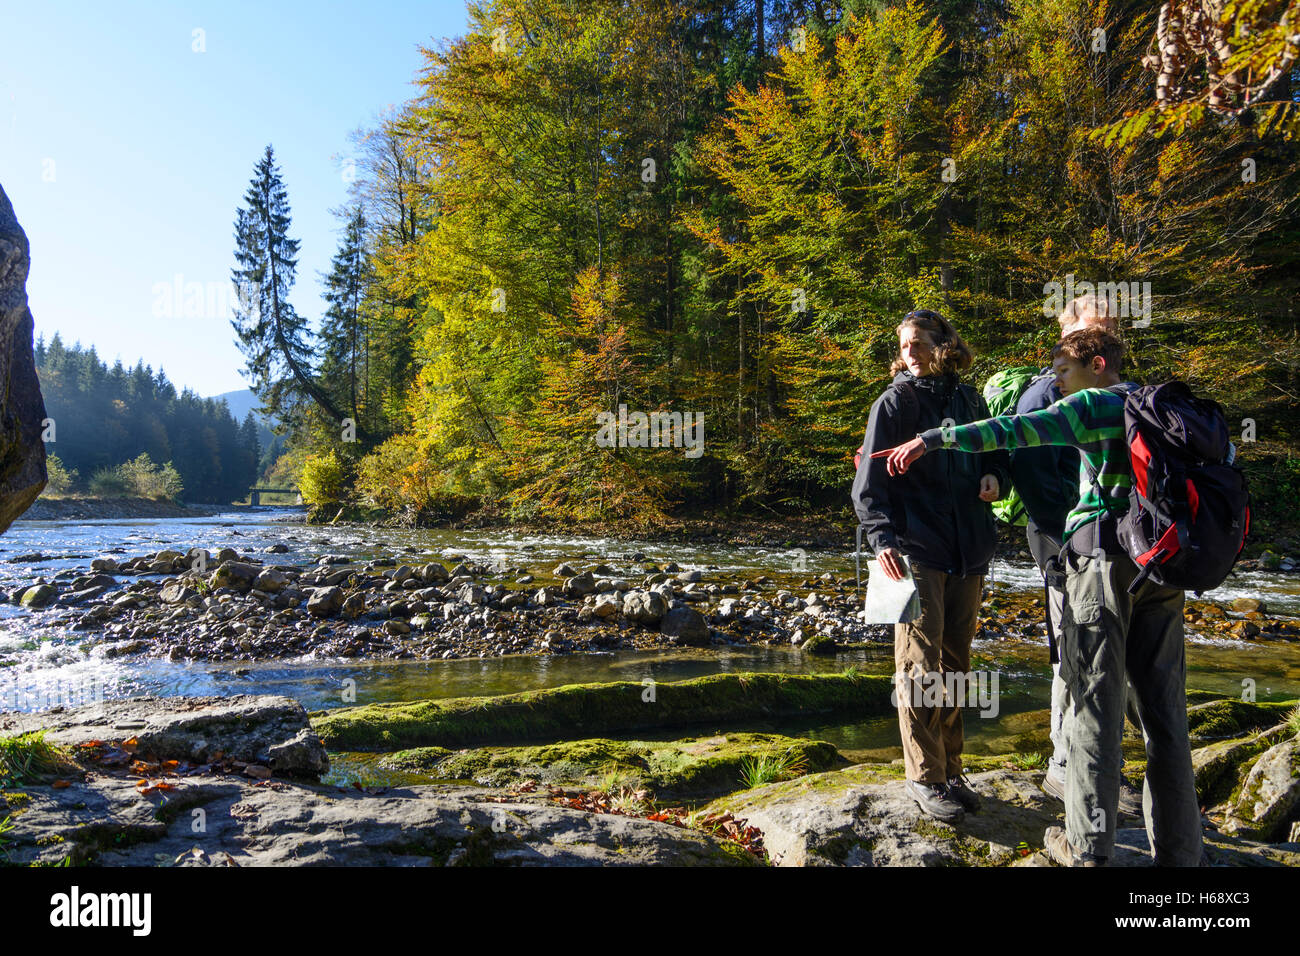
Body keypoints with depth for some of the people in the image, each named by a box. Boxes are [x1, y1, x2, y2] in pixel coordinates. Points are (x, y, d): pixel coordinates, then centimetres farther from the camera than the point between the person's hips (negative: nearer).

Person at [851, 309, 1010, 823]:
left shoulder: (969, 400, 13)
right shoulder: (894, 402, -1)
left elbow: (997, 452, 24)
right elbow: (869, 480, -7)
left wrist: (995, 476, -1)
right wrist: (881, 535, -21)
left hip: (968, 550, 5)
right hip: (916, 550, -5)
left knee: (955, 663, 12)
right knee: (920, 664, -5)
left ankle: (950, 770, 24)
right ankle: (925, 777, 6)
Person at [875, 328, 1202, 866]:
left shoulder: (1093, 405, -4)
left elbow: (1017, 430, -19)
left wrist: (933, 438, -26)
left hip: (1105, 558, -6)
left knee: (1095, 701, -2)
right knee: (1163, 705, 9)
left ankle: (1088, 846, 4)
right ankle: (1178, 850, 14)